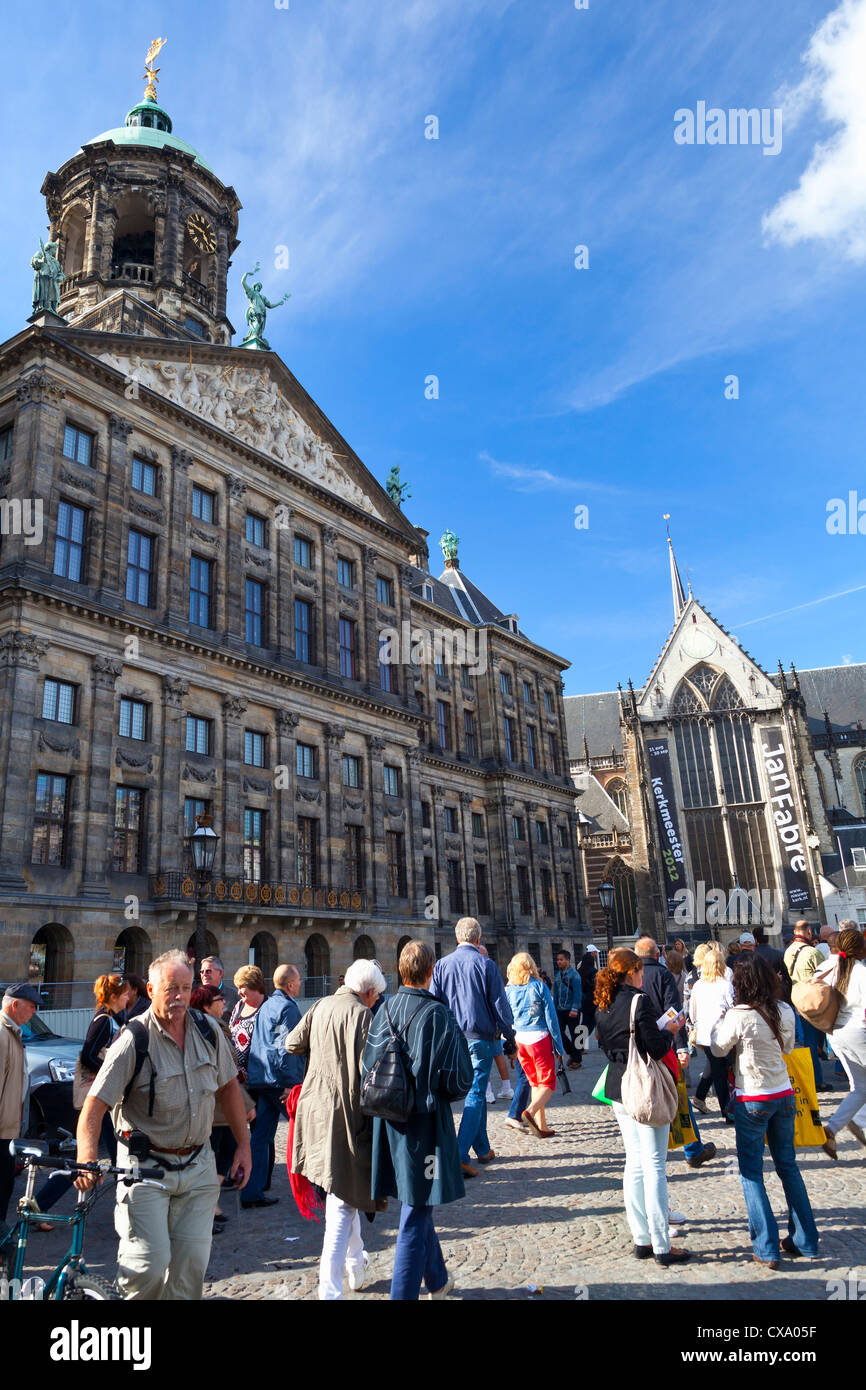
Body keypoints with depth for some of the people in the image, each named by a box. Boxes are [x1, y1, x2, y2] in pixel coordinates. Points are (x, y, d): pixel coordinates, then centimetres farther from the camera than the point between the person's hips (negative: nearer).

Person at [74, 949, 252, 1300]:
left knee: (191, 1263, 4)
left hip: (198, 1164, 4)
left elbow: (228, 1087, 11)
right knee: (149, 1263, -9)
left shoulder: (207, 1030, 0)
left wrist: (243, 1145, 11)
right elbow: (94, 1105, -16)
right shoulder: (134, 1040, -14)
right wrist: (87, 1160, -31)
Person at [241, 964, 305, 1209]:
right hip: (279, 1080, -8)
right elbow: (285, 1047, -19)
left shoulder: (266, 1006, 16)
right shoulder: (288, 1008, -12)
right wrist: (290, 1083, -19)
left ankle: (252, 1192, 11)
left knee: (261, 1136, 10)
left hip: (259, 1079, 9)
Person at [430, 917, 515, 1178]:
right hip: (480, 1037, -4)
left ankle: (483, 1149, 27)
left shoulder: (442, 964, 2)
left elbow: (433, 1002, 3)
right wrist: (510, 1037, 4)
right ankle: (461, 1155, -11)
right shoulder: (485, 964, -8)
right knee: (475, 1094, -1)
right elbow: (499, 1005, -5)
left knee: (475, 1091, 18)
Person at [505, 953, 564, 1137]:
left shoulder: (509, 990, 2)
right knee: (548, 1083, 2)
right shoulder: (539, 987, -7)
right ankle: (530, 1112, -22)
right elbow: (551, 1018, -6)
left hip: (519, 1039, 4)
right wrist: (558, 1046, 0)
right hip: (539, 1039, -4)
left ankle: (542, 1127, 13)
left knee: (535, 1083, 16)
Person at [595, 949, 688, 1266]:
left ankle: (641, 1239, 21)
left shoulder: (603, 1005, 6)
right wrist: (669, 1031, 1)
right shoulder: (639, 1001, -18)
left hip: (618, 1091, 7)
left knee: (634, 1163, 14)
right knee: (654, 1164, 1)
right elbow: (657, 1049, -19)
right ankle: (662, 1246, 7)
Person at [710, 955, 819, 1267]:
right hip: (784, 1095, 5)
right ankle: (805, 1241, 26)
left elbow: (718, 1049, -5)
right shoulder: (785, 1011, -5)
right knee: (788, 1166, 19)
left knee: (751, 1172, 7)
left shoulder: (739, 1016, -21)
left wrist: (720, 1019, 4)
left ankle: (766, 1249, 7)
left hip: (752, 1100, -5)